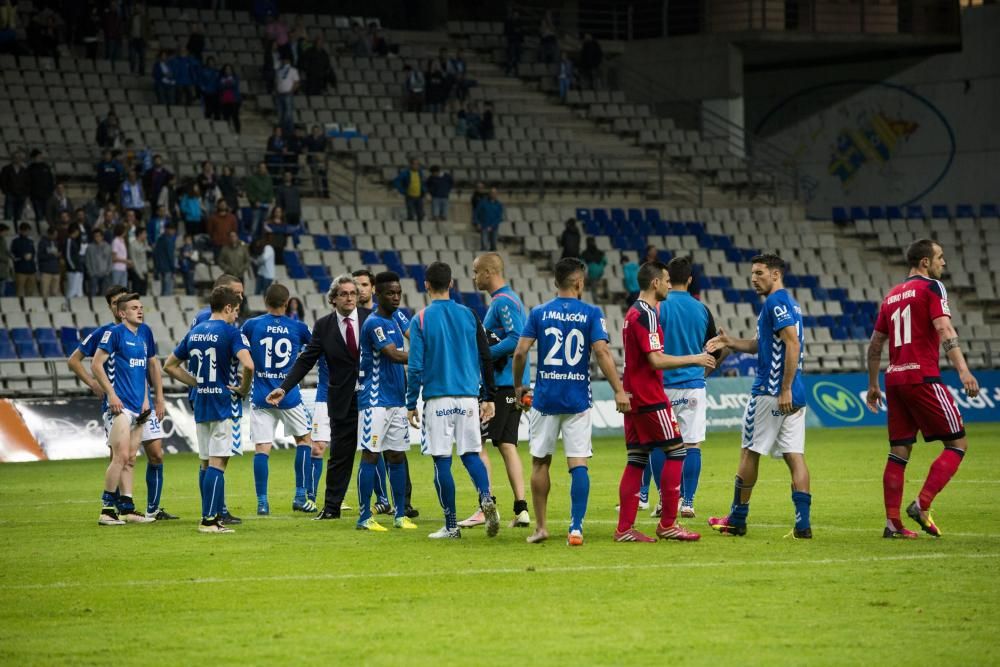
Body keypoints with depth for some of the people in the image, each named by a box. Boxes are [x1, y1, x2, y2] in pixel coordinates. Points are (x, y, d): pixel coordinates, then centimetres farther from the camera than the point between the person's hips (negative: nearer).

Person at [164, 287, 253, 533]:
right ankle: (210, 519, -11)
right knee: (217, 462, -7)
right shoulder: (230, 332, -10)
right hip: (224, 404, -6)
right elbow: (248, 365, -25)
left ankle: (211, 515, 17)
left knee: (205, 462, 12)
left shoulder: (194, 332, 10)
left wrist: (196, 383, 14)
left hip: (201, 405, 6)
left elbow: (170, 365, 18)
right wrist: (244, 390, -9)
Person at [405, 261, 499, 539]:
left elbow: (415, 367, -7)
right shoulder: (468, 315, 6)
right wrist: (488, 398, 14)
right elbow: (486, 358, 7)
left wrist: (411, 405, 1)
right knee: (471, 454, 12)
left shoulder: (420, 320, -4)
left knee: (442, 461, 2)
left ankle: (451, 525, 2)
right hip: (468, 396, 3)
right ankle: (486, 498, -15)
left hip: (437, 399, -3)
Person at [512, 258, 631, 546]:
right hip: (577, 400, -1)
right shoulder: (591, 314, -2)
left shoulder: (539, 313, 1)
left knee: (540, 462, 11)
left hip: (545, 399, 1)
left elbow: (520, 352, -3)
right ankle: (576, 528, -8)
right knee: (578, 464, 0)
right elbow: (602, 352, -12)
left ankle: (541, 527, 13)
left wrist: (518, 386, 12)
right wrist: (619, 391, -11)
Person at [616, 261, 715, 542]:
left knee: (637, 459, 7)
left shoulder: (634, 313, 16)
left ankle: (624, 528, 3)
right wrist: (693, 359, -12)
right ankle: (667, 524, -2)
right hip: (650, 399, -9)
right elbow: (656, 360, -21)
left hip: (634, 397, 9)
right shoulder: (646, 315, -15)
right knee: (676, 450, -2)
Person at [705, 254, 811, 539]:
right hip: (794, 396, 9)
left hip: (772, 393, -9)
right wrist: (730, 342, 14)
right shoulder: (789, 303, 18)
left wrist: (785, 390, -23)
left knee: (749, 452, 4)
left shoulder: (776, 303, -12)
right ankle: (802, 523, -6)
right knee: (794, 456, 2)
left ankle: (737, 520, 12)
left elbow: (793, 344, -22)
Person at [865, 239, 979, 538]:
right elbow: (943, 329, -18)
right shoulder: (931, 287, -3)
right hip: (923, 378, -7)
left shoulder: (892, 295, 18)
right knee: (957, 443, 0)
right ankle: (922, 505, -12)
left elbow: (875, 344, 21)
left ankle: (892, 522, 6)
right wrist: (962, 370, -27)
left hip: (894, 379, 7)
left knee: (899, 452, 10)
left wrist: (873, 385, 28)